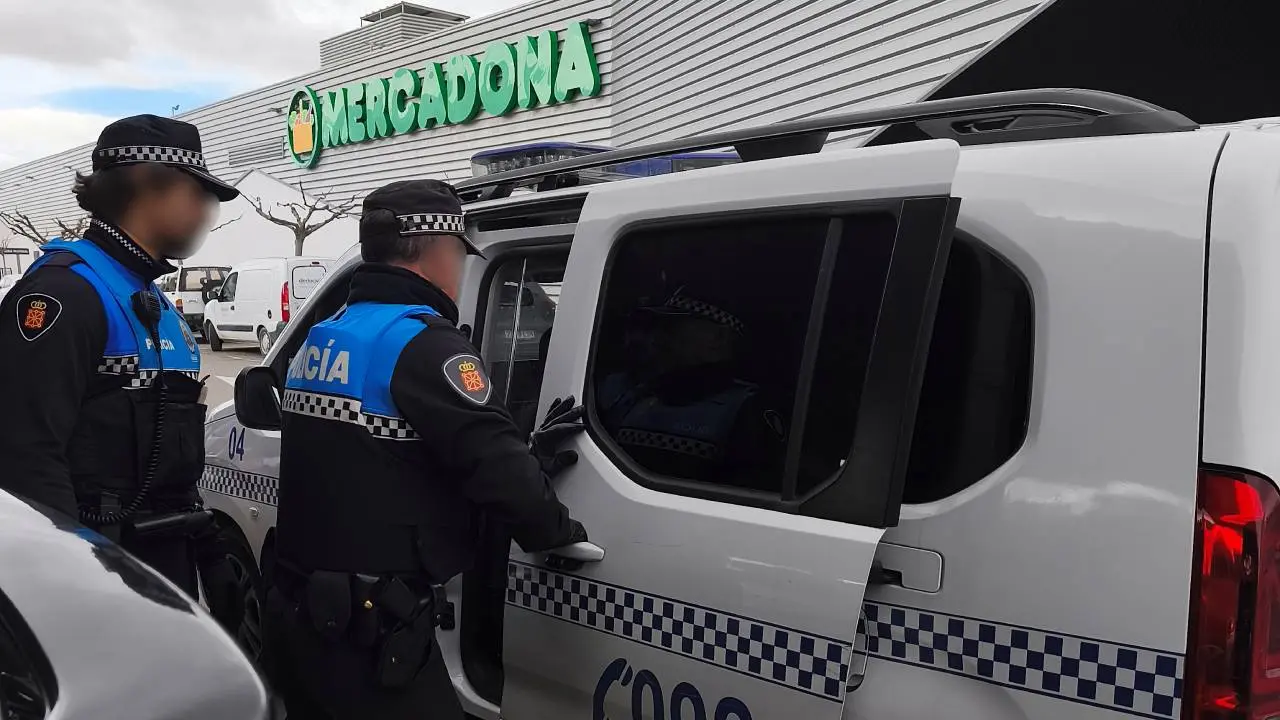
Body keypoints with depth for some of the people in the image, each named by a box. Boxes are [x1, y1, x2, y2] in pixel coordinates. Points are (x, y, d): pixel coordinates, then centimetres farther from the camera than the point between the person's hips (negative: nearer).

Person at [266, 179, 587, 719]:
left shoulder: (324, 337, 12)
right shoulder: (423, 342, -17)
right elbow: (496, 468, -25)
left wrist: (529, 454, 9)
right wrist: (559, 530, -5)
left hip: (294, 611, 9)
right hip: (368, 634, -9)